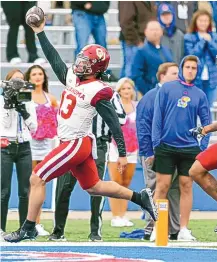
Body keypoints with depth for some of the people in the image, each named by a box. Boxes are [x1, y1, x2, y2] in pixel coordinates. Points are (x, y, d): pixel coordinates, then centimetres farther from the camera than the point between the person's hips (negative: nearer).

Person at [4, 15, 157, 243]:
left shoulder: (97, 92, -16)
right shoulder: (72, 78, 6)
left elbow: (113, 124, -13)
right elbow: (54, 60, 18)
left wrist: (122, 154, -13)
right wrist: (40, 32, 16)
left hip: (76, 144, -9)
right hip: (72, 144, 9)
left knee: (37, 179, -7)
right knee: (94, 186, 19)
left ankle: (28, 228, -1)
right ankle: (141, 197, 25)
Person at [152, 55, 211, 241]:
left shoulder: (200, 95, 8)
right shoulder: (167, 89, 1)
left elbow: (206, 122, 9)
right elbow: (157, 116, 0)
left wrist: (203, 147, 0)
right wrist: (156, 141, -5)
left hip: (190, 148, 2)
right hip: (166, 146, -2)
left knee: (186, 186, 4)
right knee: (162, 186, -2)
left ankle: (184, 229, 9)